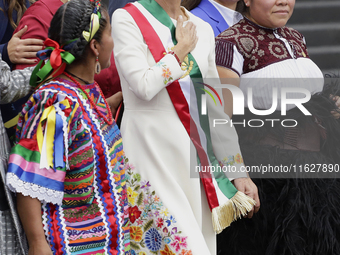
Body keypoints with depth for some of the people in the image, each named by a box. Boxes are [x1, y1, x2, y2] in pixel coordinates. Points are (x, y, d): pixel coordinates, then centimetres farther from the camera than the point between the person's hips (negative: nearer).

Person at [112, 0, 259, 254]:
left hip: (196, 154, 6)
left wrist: (239, 172, 14)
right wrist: (181, 50, -2)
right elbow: (144, 85, -16)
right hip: (150, 151, -6)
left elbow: (216, 106, 16)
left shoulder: (202, 29, 14)